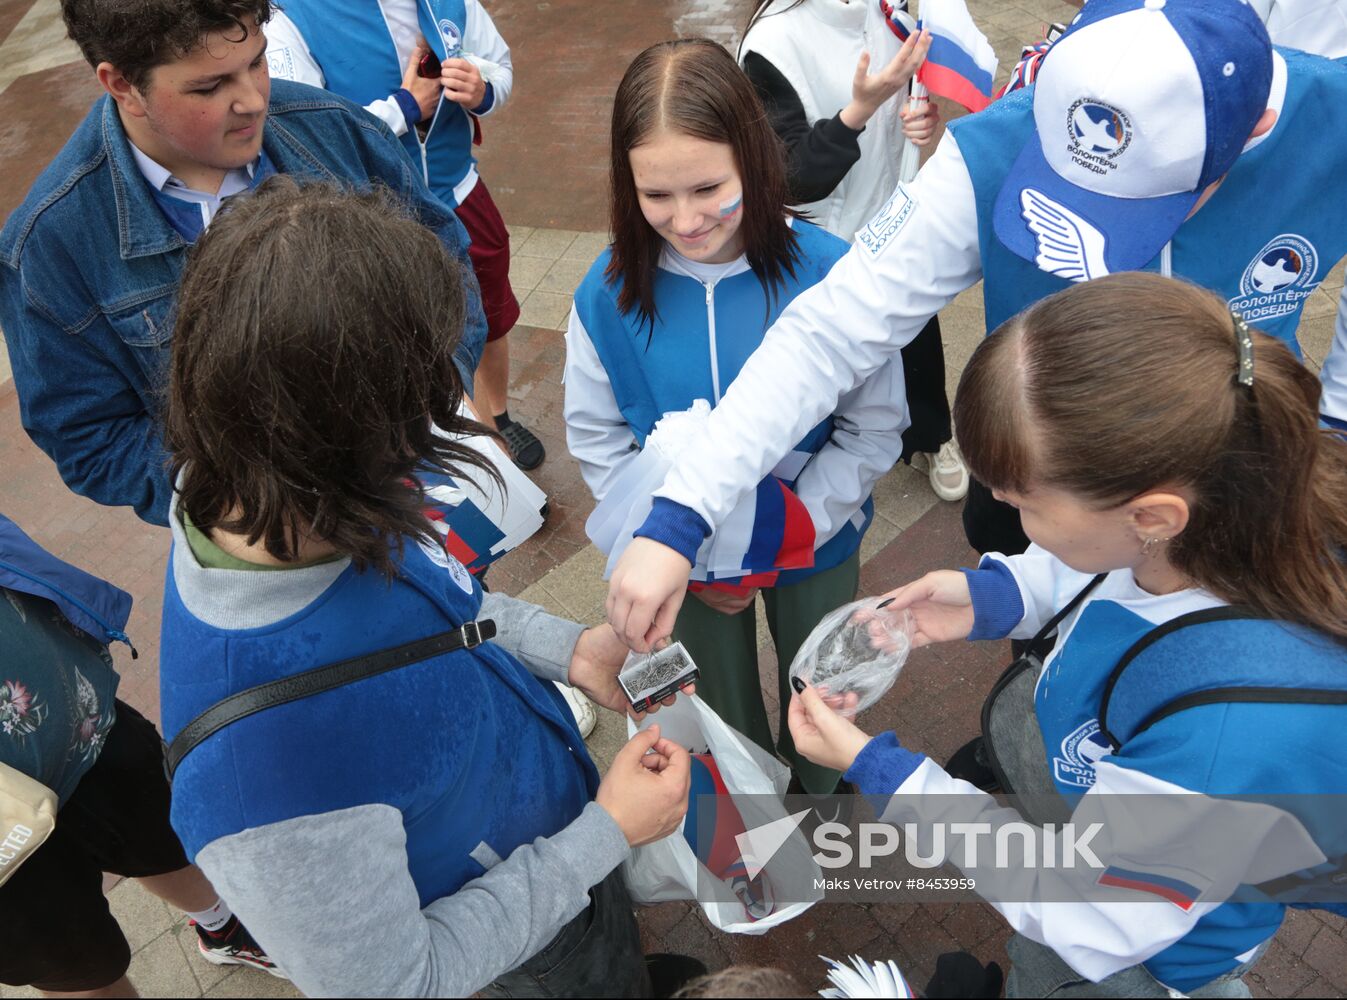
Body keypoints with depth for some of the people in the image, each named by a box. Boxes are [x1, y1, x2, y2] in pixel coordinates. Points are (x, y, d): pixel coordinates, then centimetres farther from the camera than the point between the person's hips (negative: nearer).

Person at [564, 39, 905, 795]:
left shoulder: (829, 272, -26)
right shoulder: (609, 292, -20)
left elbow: (873, 428, -16)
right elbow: (599, 441, -8)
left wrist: (790, 534, -22)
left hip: (816, 548, -1)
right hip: (688, 558, 1)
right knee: (721, 704, 27)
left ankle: (819, 790, 60)